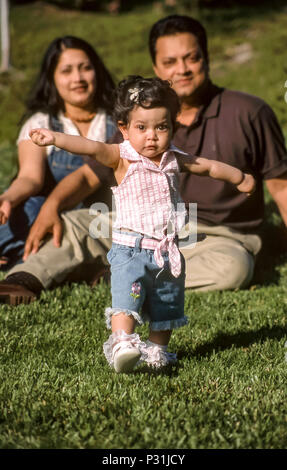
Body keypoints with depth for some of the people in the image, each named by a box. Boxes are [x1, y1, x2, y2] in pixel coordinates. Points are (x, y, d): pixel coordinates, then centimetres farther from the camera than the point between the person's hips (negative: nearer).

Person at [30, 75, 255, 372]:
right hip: (131, 249, -5)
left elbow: (209, 167, 23)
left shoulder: (174, 160, 7)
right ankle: (121, 344, -30)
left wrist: (240, 179, 36)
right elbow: (92, 147, -25)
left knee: (165, 307, 15)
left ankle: (157, 349, 30)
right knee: (127, 298, -23)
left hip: (168, 251, 5)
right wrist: (55, 138, -42)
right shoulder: (122, 157, -8)